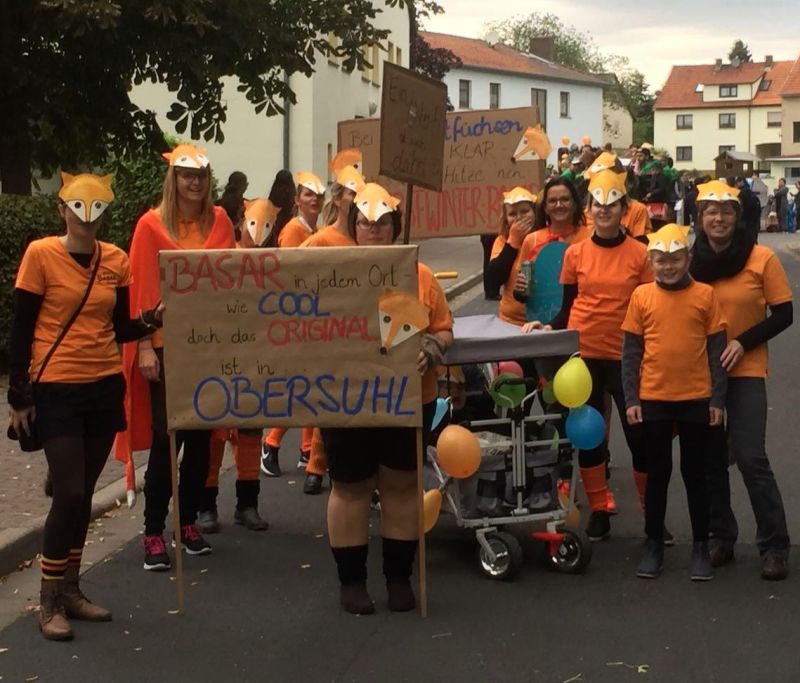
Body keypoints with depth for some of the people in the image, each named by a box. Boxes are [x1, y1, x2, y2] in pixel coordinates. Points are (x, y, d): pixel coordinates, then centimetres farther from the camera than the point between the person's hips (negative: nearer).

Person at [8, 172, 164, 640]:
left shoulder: (116, 260, 5)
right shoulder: (41, 254, -8)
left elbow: (119, 328, 9)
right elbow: (21, 330, -7)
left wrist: (152, 320, -11)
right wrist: (19, 396, -9)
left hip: (105, 387, 5)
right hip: (57, 391, -4)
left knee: (84, 494, 10)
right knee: (69, 494, -8)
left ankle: (71, 589, 23)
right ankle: (50, 602, 6)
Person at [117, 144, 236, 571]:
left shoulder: (219, 221, 6)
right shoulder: (152, 224, -4)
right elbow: (140, 288, -6)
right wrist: (144, 345, -12)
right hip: (166, 344, -4)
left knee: (201, 435, 10)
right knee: (166, 436, -4)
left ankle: (189, 521, 23)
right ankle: (153, 532, 6)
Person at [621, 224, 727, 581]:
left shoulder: (705, 295, -3)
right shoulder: (641, 296, -1)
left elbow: (716, 349, 0)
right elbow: (630, 351, 2)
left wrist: (718, 399, -2)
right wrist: (630, 399, -3)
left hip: (696, 400, -1)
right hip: (653, 399, 1)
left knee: (696, 474, 9)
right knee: (657, 473, 11)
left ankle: (701, 546, 19)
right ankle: (653, 543, 22)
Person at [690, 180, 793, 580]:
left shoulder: (761, 259, -9)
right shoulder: (690, 261, 0)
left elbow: (783, 315, -6)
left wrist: (742, 343, -16)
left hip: (745, 372, -3)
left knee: (750, 457, -9)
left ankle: (774, 545, 4)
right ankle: (720, 537, 22)